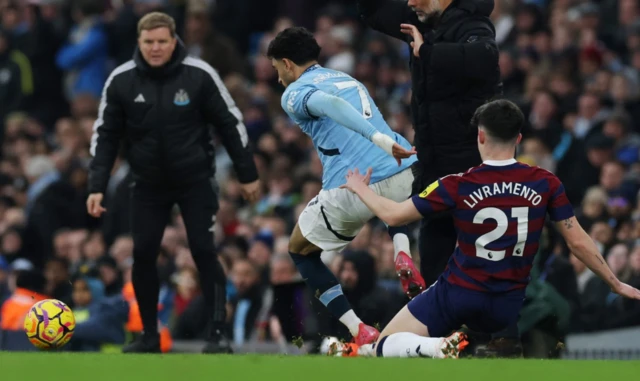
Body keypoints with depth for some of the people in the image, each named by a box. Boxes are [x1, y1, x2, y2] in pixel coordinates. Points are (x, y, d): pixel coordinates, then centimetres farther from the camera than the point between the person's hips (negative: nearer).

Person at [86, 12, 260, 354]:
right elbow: (105, 134, 0)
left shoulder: (199, 75, -12)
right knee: (143, 255, -1)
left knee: (203, 251, -8)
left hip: (196, 180, -2)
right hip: (148, 182, 2)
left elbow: (230, 122, -3)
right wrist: (97, 187, -7)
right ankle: (149, 336, 13)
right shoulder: (121, 81, -8)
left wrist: (248, 175, -1)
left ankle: (217, 333, -1)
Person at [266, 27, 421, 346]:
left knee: (300, 250, 22)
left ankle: (359, 332, 7)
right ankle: (403, 256, 12)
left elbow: (330, 104, -17)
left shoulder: (295, 93, 4)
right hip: (403, 174, 6)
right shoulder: (347, 79, 28)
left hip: (352, 190, -6)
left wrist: (382, 140, -27)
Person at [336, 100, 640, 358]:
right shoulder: (545, 184, -9)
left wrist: (359, 188, 16)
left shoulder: (457, 187, -13)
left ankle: (431, 346, -24)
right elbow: (579, 243, -4)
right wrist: (615, 284, 10)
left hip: (457, 295, -3)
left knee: (384, 347, 7)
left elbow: (393, 216, -3)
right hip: (508, 306, 3)